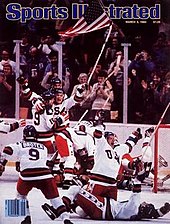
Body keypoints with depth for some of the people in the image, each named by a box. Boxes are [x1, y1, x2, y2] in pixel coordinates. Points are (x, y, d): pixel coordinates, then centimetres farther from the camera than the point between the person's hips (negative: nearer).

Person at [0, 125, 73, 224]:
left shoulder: (20, 145, 17)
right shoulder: (43, 148, 26)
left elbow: (8, 151, 4)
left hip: (27, 176, -1)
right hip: (45, 175, 1)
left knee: (21, 194, 27)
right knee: (54, 197, 8)